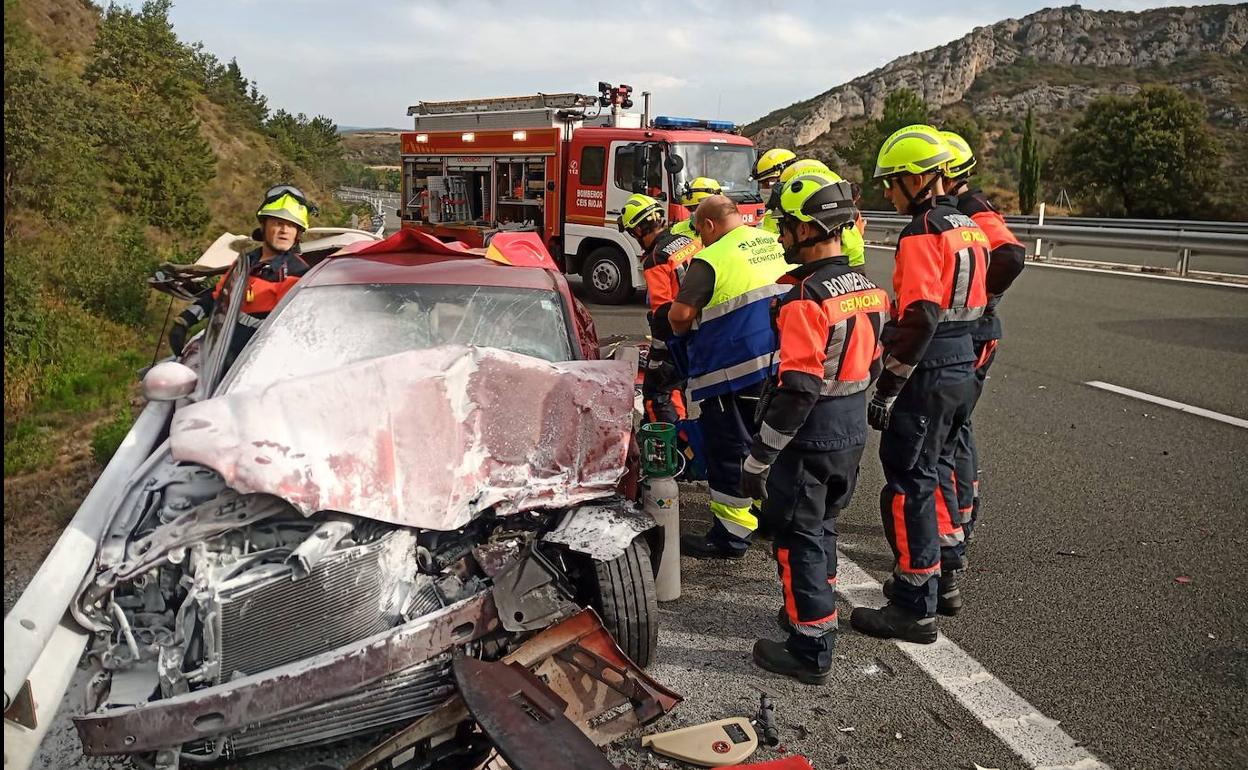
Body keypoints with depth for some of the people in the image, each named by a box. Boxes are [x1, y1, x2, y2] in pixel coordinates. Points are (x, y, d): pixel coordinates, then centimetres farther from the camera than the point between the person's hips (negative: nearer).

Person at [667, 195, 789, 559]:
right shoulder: (775, 245, 9)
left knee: (731, 450, 1)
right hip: (778, 363, 8)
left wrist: (682, 335, 3)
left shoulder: (712, 259, -15)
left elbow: (680, 313, -18)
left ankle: (731, 534, 8)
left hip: (734, 370, -8)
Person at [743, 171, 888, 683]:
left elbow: (795, 391, -25)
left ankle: (811, 650, 13)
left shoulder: (805, 301, -22)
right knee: (822, 526, 24)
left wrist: (758, 459, -19)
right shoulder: (869, 290, 5)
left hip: (808, 441, -8)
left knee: (799, 538, 4)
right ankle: (813, 611, 41)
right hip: (852, 434, 9)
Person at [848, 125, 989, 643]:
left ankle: (915, 609, 3)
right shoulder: (968, 227, 14)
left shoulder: (922, 233, -16)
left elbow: (918, 320, -23)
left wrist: (886, 389, -20)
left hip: (927, 377, -10)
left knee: (908, 488, -3)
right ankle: (940, 567, 37)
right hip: (963, 369, 10)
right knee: (935, 469, 22)